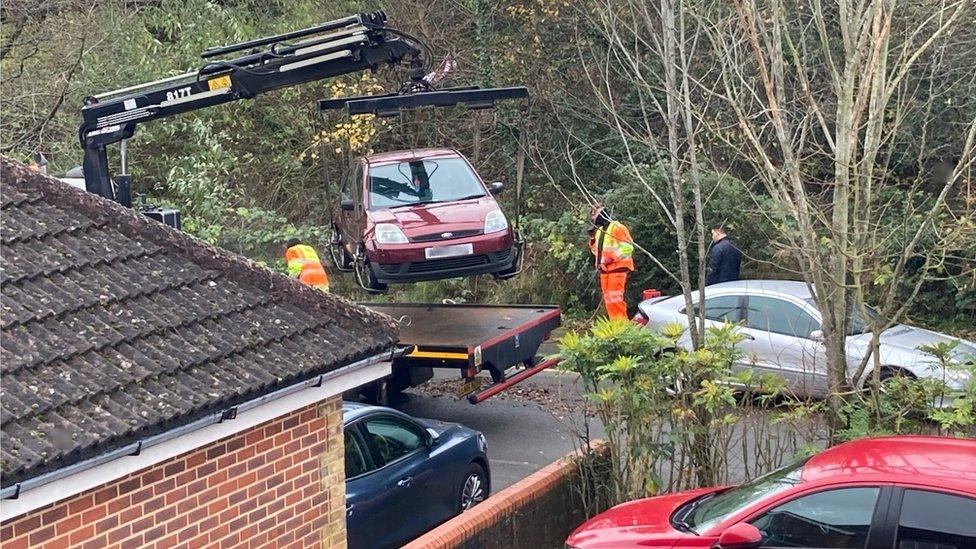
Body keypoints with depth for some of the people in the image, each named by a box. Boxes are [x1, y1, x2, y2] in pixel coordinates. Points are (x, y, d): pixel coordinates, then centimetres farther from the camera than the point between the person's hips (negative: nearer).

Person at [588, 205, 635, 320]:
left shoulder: (617, 228, -9)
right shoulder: (599, 230, 18)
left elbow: (627, 247, -17)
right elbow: (596, 250, 27)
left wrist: (612, 258, -22)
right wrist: (592, 238, 9)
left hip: (617, 268, -9)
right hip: (604, 269, 9)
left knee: (615, 297, -14)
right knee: (608, 298, 8)